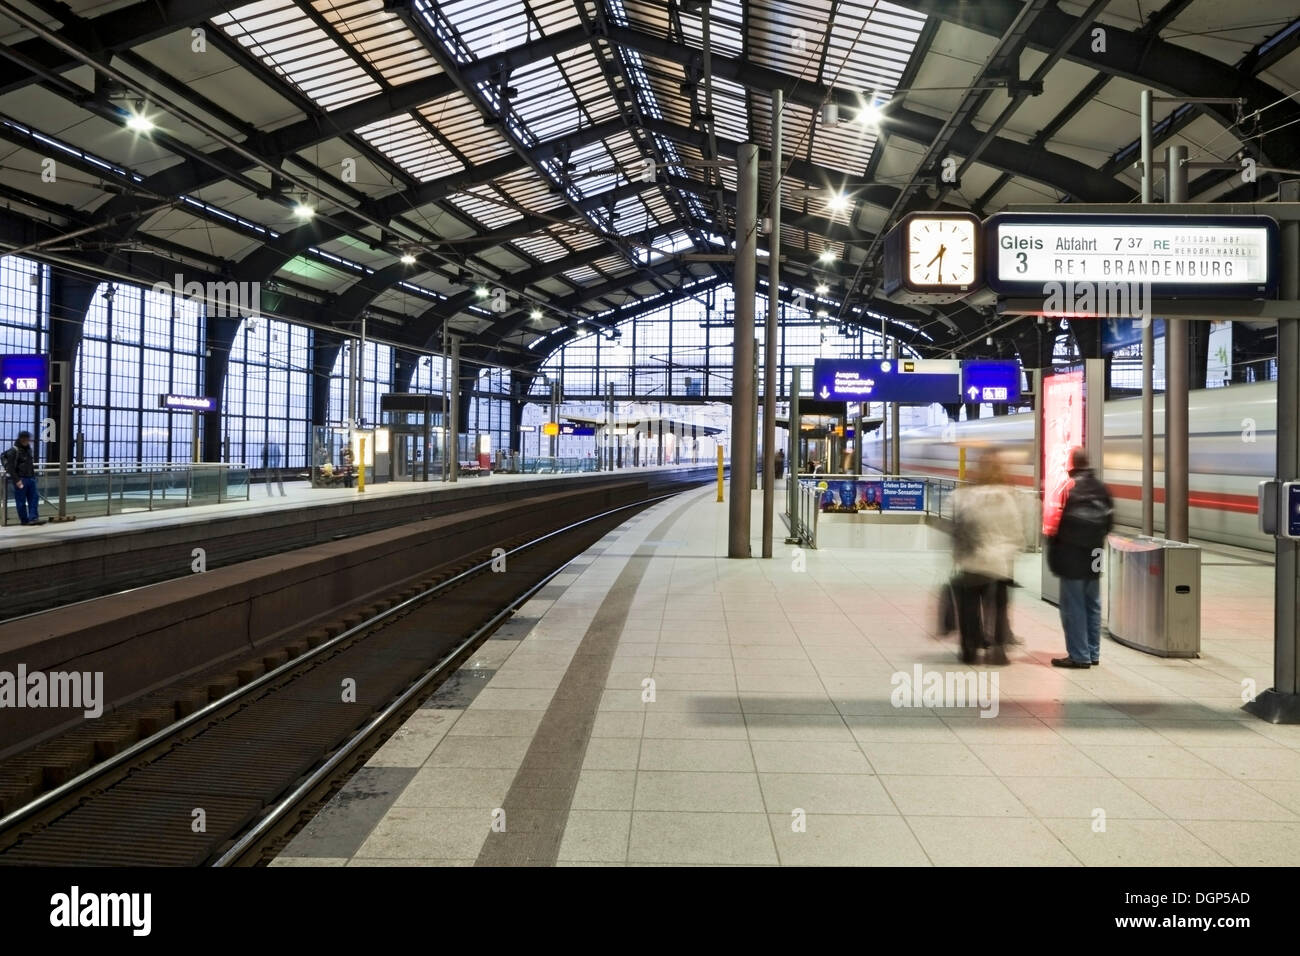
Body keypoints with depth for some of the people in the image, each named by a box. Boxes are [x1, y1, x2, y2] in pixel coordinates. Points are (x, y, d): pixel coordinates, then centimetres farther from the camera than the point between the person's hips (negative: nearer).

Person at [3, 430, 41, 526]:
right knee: (21, 501, 1)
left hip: (30, 479, 7)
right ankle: (24, 520, 7)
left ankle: (33, 518, 1)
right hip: (20, 480, -7)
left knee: (34, 498, 1)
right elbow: (10, 467, -13)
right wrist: (17, 480, -17)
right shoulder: (13, 451, -10)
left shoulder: (28, 449, 13)